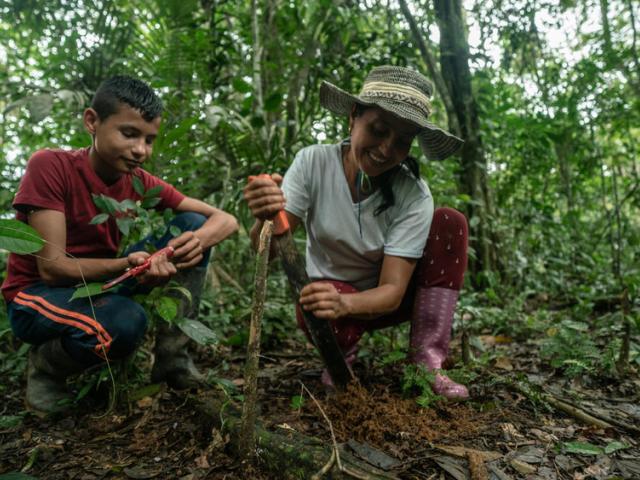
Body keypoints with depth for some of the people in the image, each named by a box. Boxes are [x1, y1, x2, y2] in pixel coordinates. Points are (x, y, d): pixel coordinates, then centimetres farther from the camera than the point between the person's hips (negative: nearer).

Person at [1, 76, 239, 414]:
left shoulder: (142, 182, -7)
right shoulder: (49, 166, -20)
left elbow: (226, 220, -9)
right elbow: (52, 268, -23)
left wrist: (199, 238, -33)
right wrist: (127, 265, -40)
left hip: (100, 284, 5)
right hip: (38, 295, -5)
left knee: (192, 224, -12)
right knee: (125, 321, -38)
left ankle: (171, 357, -8)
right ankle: (44, 366, -3)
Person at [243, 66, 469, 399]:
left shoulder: (414, 196, -21)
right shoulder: (313, 162, -18)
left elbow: (392, 291, -25)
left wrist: (344, 304, -47)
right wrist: (265, 219, -47)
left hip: (382, 300, 2)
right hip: (331, 293, -1)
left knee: (449, 222, -20)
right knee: (318, 311, -39)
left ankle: (427, 364, -16)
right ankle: (340, 358, -1)